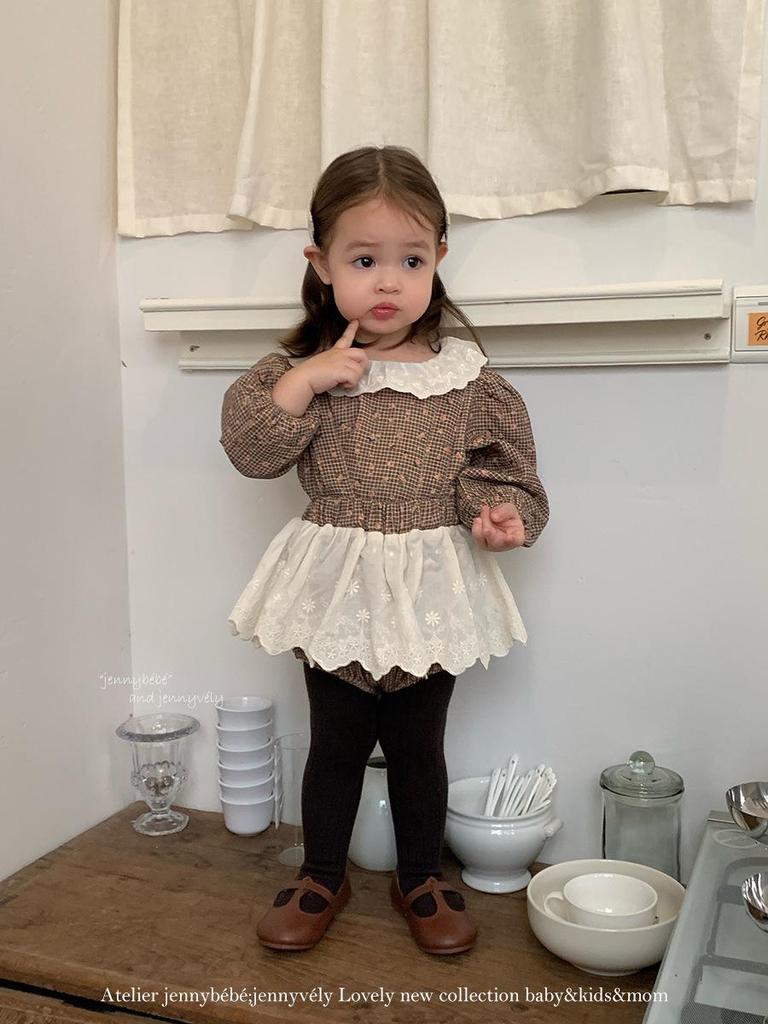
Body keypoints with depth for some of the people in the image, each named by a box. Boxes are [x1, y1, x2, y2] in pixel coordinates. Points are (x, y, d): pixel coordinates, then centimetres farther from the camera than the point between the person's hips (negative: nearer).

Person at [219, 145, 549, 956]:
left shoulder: (467, 379, -5)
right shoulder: (302, 366, -3)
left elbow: (501, 470, 0)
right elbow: (249, 448, -11)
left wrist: (499, 513, -21)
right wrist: (306, 380, -22)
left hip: (431, 591, 0)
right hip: (337, 589, 1)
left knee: (418, 745, 15)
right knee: (335, 743, 15)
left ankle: (420, 879, 36)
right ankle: (322, 876, 36)